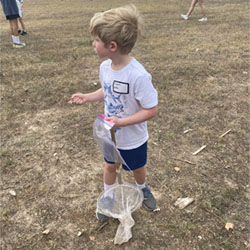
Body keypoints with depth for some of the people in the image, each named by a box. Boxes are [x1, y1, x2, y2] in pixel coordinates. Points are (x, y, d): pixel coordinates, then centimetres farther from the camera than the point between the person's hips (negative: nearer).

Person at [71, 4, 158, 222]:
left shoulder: (138, 75, -34)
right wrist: (87, 97, -6)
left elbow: (152, 110, -28)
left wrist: (122, 122, -32)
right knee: (110, 166, 24)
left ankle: (142, 189, 56)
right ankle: (108, 197, 51)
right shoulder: (105, 67, -11)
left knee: (137, 168, 23)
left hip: (133, 138, -5)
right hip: (111, 135, 5)